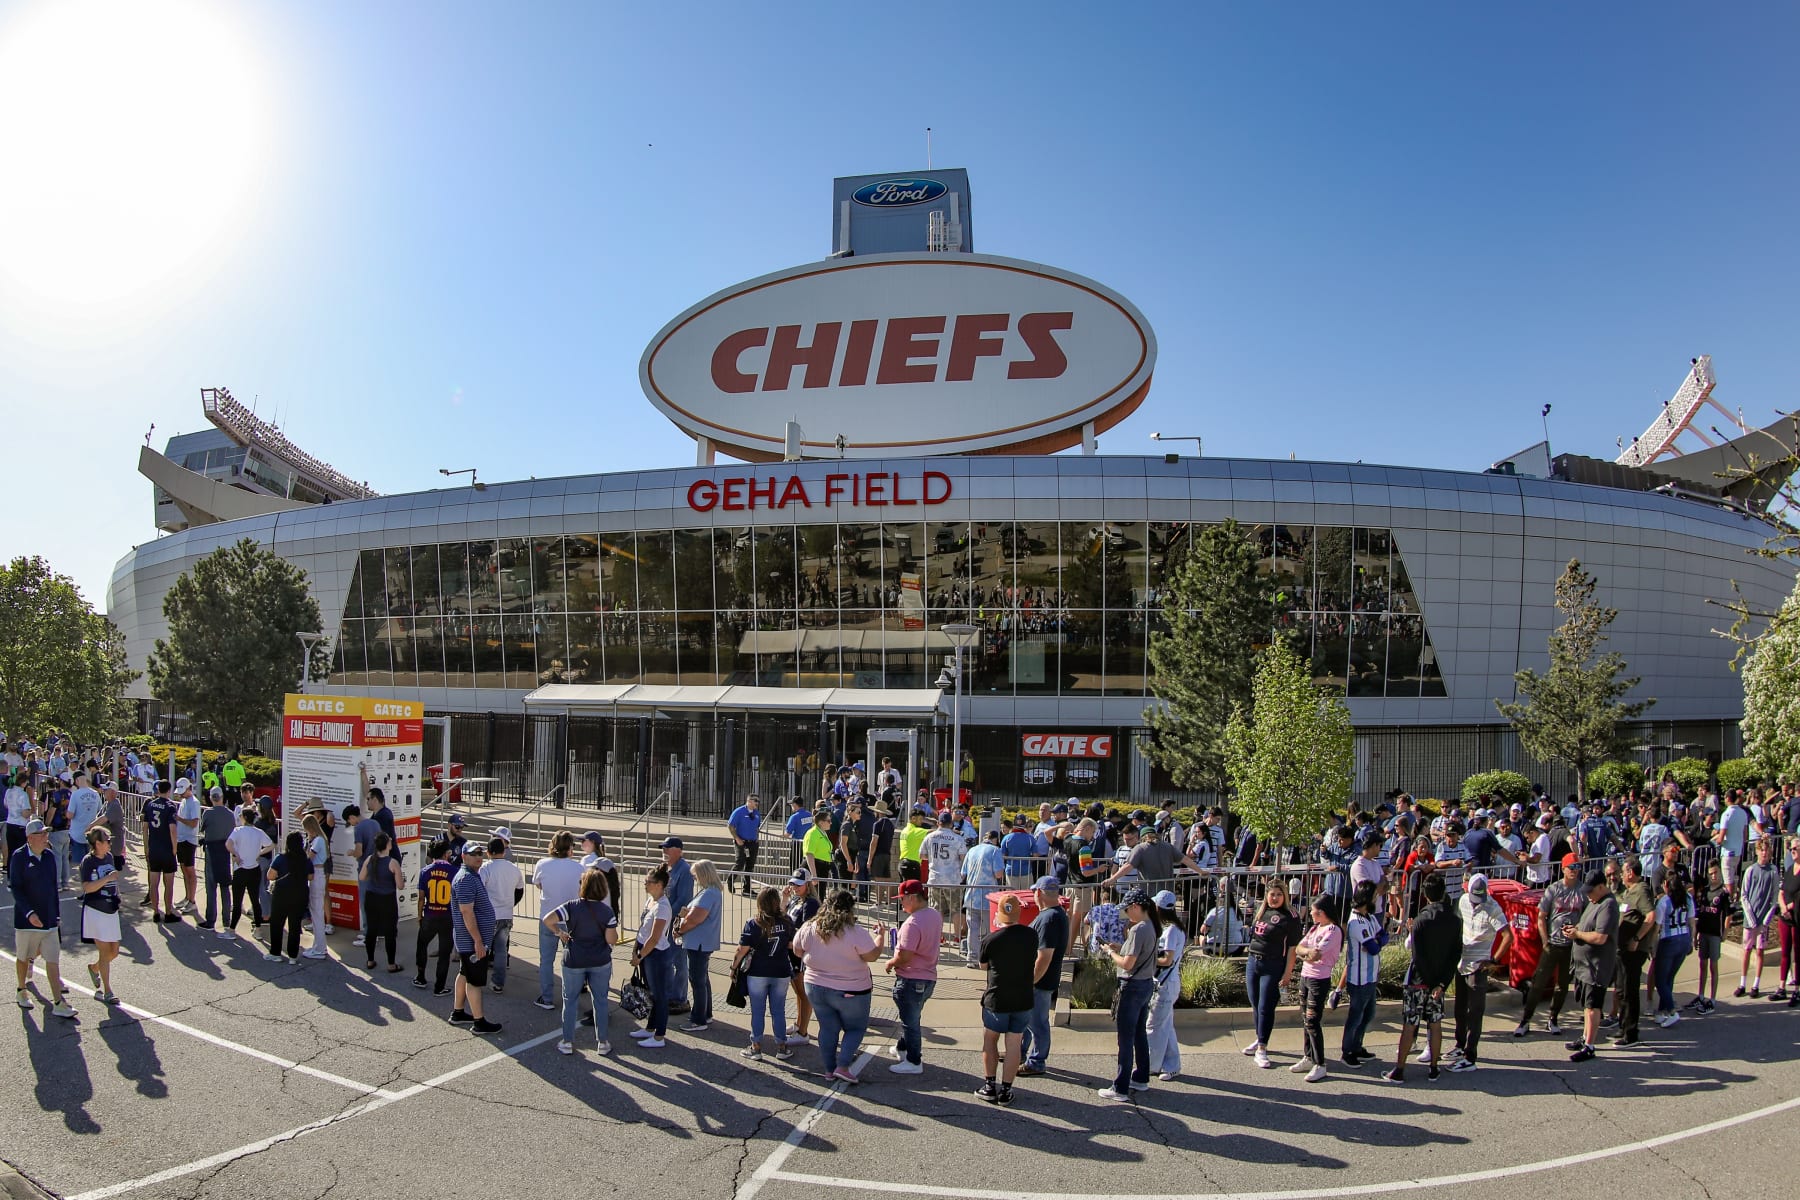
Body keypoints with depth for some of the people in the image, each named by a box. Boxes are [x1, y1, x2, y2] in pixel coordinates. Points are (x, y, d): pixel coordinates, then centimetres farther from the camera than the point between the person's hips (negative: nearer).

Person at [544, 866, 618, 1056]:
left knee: (570, 1000, 13)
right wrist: (614, 931, 9)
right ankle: (602, 1043, 17)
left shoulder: (572, 907, -11)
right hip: (600, 962, 1)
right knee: (600, 1000, 12)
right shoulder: (607, 911, -9)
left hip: (574, 962, -1)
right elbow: (611, 940, -11)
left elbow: (547, 920, -20)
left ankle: (567, 1043, 19)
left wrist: (559, 933, -4)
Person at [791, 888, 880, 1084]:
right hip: (849, 991, -4)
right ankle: (842, 1067, 3)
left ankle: (829, 1069, 22)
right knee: (856, 1028, 13)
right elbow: (872, 956, -14)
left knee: (828, 1028, 17)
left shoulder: (809, 928, -5)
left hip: (815, 987, 4)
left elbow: (797, 951, 8)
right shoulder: (856, 932, -20)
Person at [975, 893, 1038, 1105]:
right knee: (1013, 1044, 9)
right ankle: (1006, 1090, 13)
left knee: (990, 1040, 16)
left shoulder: (990, 941, -15)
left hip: (996, 1000, -2)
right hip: (1023, 1000, 2)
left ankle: (990, 1086, 19)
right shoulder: (1031, 936, -8)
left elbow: (983, 965, 2)